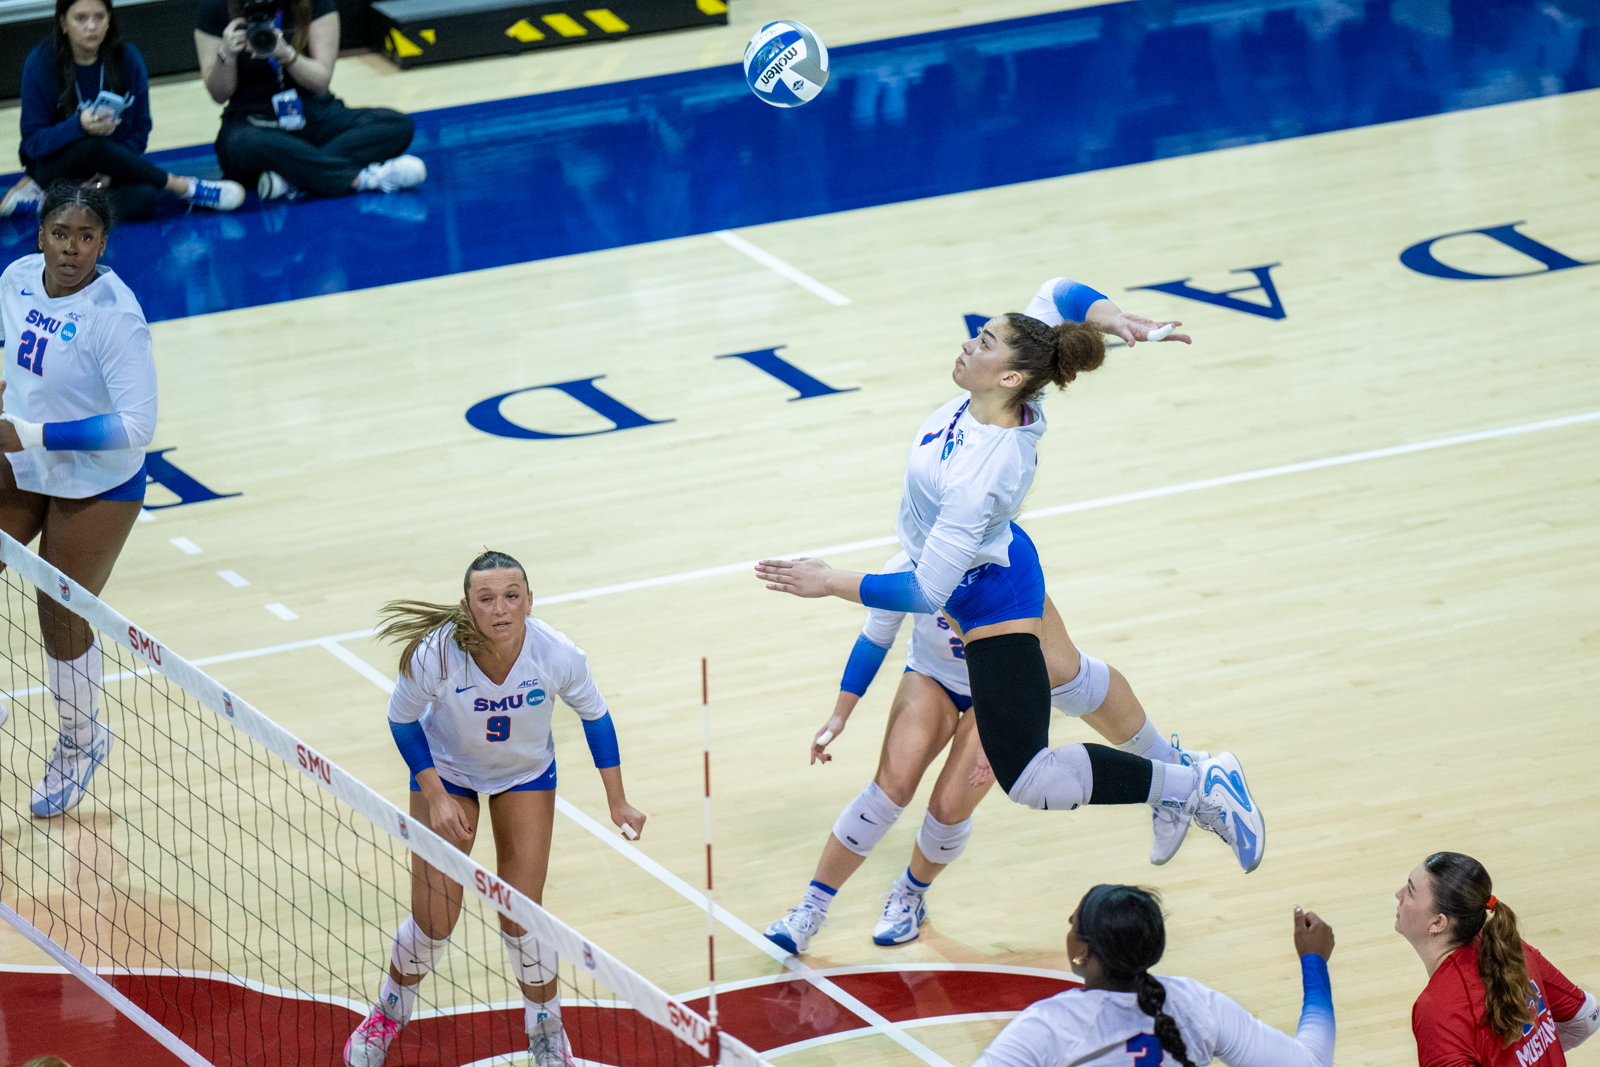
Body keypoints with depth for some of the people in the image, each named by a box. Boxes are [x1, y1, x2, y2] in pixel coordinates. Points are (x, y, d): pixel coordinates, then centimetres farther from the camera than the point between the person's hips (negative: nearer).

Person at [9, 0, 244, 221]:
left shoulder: (127, 57, -3)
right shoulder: (40, 63, -12)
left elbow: (140, 127, 1)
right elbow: (34, 141, -15)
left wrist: (112, 171, -17)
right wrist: (79, 126, -36)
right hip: (54, 163, -3)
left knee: (143, 199, -33)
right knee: (93, 147, -40)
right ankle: (182, 186, -21)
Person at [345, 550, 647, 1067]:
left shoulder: (557, 654, -33)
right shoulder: (435, 655, -36)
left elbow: (594, 715, -11)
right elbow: (402, 720, -14)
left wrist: (617, 800, -6)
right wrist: (435, 797, -18)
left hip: (527, 775, 1)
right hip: (446, 769, -1)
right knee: (434, 919, 0)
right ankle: (388, 1014, 31)